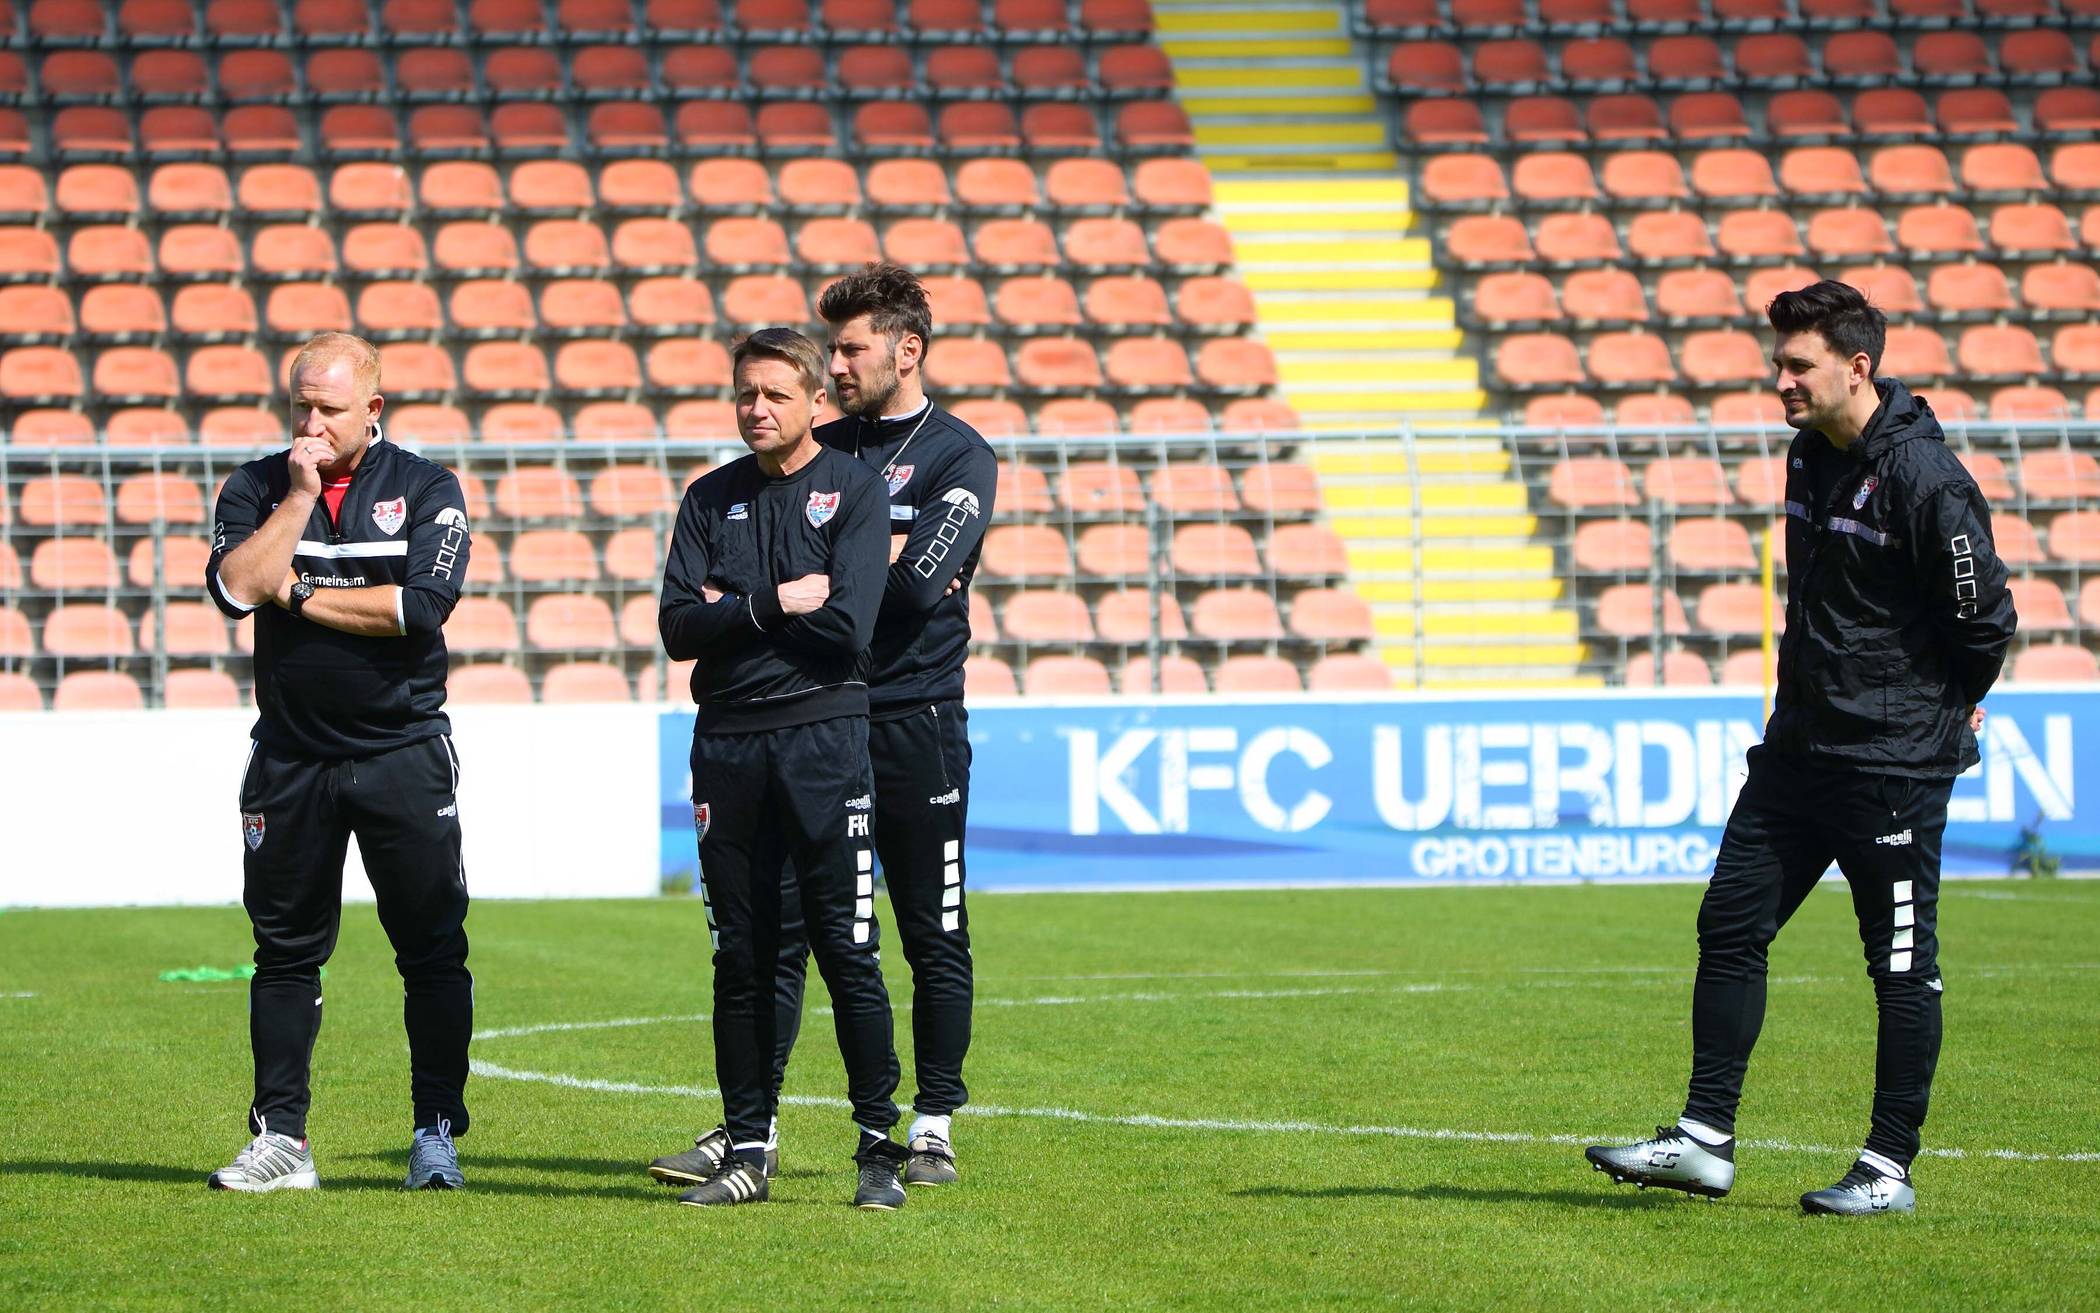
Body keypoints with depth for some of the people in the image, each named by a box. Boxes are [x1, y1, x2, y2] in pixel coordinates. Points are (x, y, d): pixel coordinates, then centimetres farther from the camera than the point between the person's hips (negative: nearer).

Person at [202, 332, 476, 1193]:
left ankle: (436, 1134, 7)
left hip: (404, 755, -2)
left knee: (431, 950, -1)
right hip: (291, 758, 2)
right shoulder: (258, 489, 5)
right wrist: (299, 498, -13)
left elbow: (423, 605, -15)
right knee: (286, 949, 5)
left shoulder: (425, 491, -1)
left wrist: (297, 595, -9)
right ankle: (280, 1138, 10)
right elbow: (235, 588, -12)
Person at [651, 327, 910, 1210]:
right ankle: (746, 1146, 11)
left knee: (847, 952, -6)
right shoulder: (711, 499, 14)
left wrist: (734, 608, -3)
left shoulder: (853, 490, 2)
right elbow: (677, 628, 3)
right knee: (740, 957, 6)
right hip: (727, 741, 4)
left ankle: (880, 1148, -2)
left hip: (823, 736, -4)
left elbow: (847, 625, -10)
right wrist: (776, 603, -7)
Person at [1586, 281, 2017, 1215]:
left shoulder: (1925, 478, -18)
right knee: (1730, 926, 5)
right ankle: (1705, 1138, 10)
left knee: (1902, 965, 1)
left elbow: (1986, 617, -13)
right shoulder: (1811, 456, 9)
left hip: (1895, 764, -8)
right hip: (1798, 748, 8)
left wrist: (1944, 714, -1)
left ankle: (1890, 1168, 9)